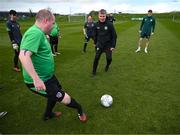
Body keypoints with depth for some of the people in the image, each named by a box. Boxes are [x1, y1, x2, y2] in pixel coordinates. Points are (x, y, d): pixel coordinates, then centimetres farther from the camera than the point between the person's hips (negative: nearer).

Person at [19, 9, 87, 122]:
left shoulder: (38, 33, 8)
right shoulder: (35, 33, -25)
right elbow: (23, 56, -36)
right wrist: (36, 79, -38)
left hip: (47, 76, 11)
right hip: (39, 81, -11)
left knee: (56, 93, 29)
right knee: (66, 99, -5)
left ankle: (48, 115, 51)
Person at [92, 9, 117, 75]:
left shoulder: (110, 24, -14)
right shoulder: (96, 25, -5)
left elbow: (114, 36, -9)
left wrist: (113, 46, -11)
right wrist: (95, 43, 12)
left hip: (108, 45, -1)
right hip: (99, 44, 2)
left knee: (109, 58, 2)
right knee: (96, 58, -4)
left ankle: (107, 66, 36)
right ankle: (94, 71, 13)